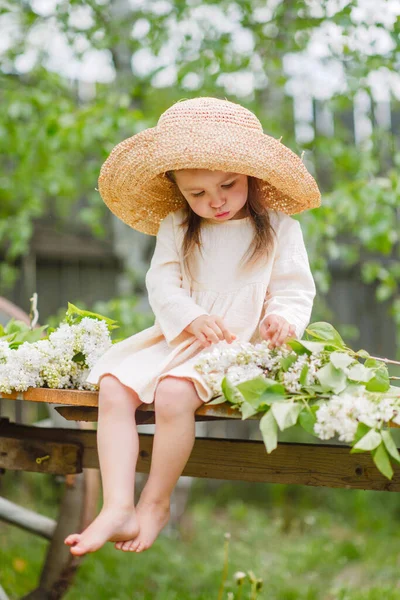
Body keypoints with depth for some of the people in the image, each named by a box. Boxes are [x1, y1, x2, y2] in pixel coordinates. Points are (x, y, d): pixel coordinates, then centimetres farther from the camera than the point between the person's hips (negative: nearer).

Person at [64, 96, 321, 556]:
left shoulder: (279, 227, 4)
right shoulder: (175, 228, 12)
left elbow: (295, 289, 3)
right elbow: (162, 282, 2)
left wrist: (284, 318, -20)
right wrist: (191, 317, -17)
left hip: (238, 345, -4)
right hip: (177, 338, 5)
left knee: (173, 393, -30)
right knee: (113, 387, -18)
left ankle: (156, 502, -10)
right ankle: (118, 508, -22)